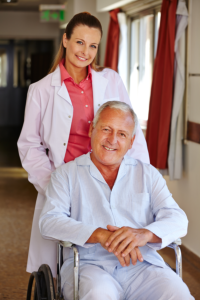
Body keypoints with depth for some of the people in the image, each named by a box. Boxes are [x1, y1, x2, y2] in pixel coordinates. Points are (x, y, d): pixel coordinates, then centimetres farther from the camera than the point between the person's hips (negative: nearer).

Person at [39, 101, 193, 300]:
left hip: (143, 265, 2)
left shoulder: (147, 174, 19)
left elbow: (177, 219, 7)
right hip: (89, 264, -2)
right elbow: (49, 221, -1)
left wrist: (144, 234, -17)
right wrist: (100, 235, -18)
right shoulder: (67, 174, 14)